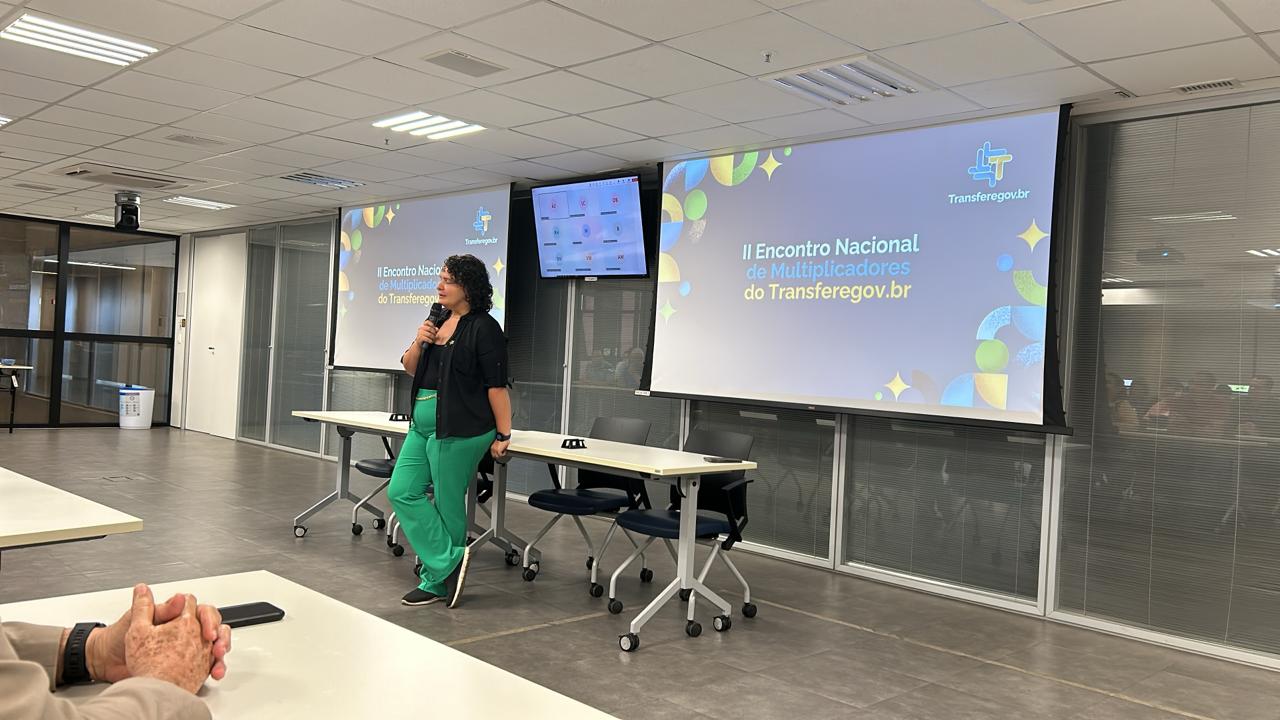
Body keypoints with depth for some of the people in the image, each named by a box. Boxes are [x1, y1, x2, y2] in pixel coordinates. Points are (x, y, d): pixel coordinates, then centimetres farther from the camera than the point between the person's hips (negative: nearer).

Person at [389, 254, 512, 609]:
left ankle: (436, 582, 16)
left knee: (446, 505, 1)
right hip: (423, 427, 9)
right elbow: (410, 368, 17)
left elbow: (496, 386, -14)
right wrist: (418, 342, -3)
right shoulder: (439, 322, 12)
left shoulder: (483, 328, -12)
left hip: (458, 432, -9)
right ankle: (450, 562, 9)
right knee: (402, 492, 5)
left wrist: (503, 435, -15)